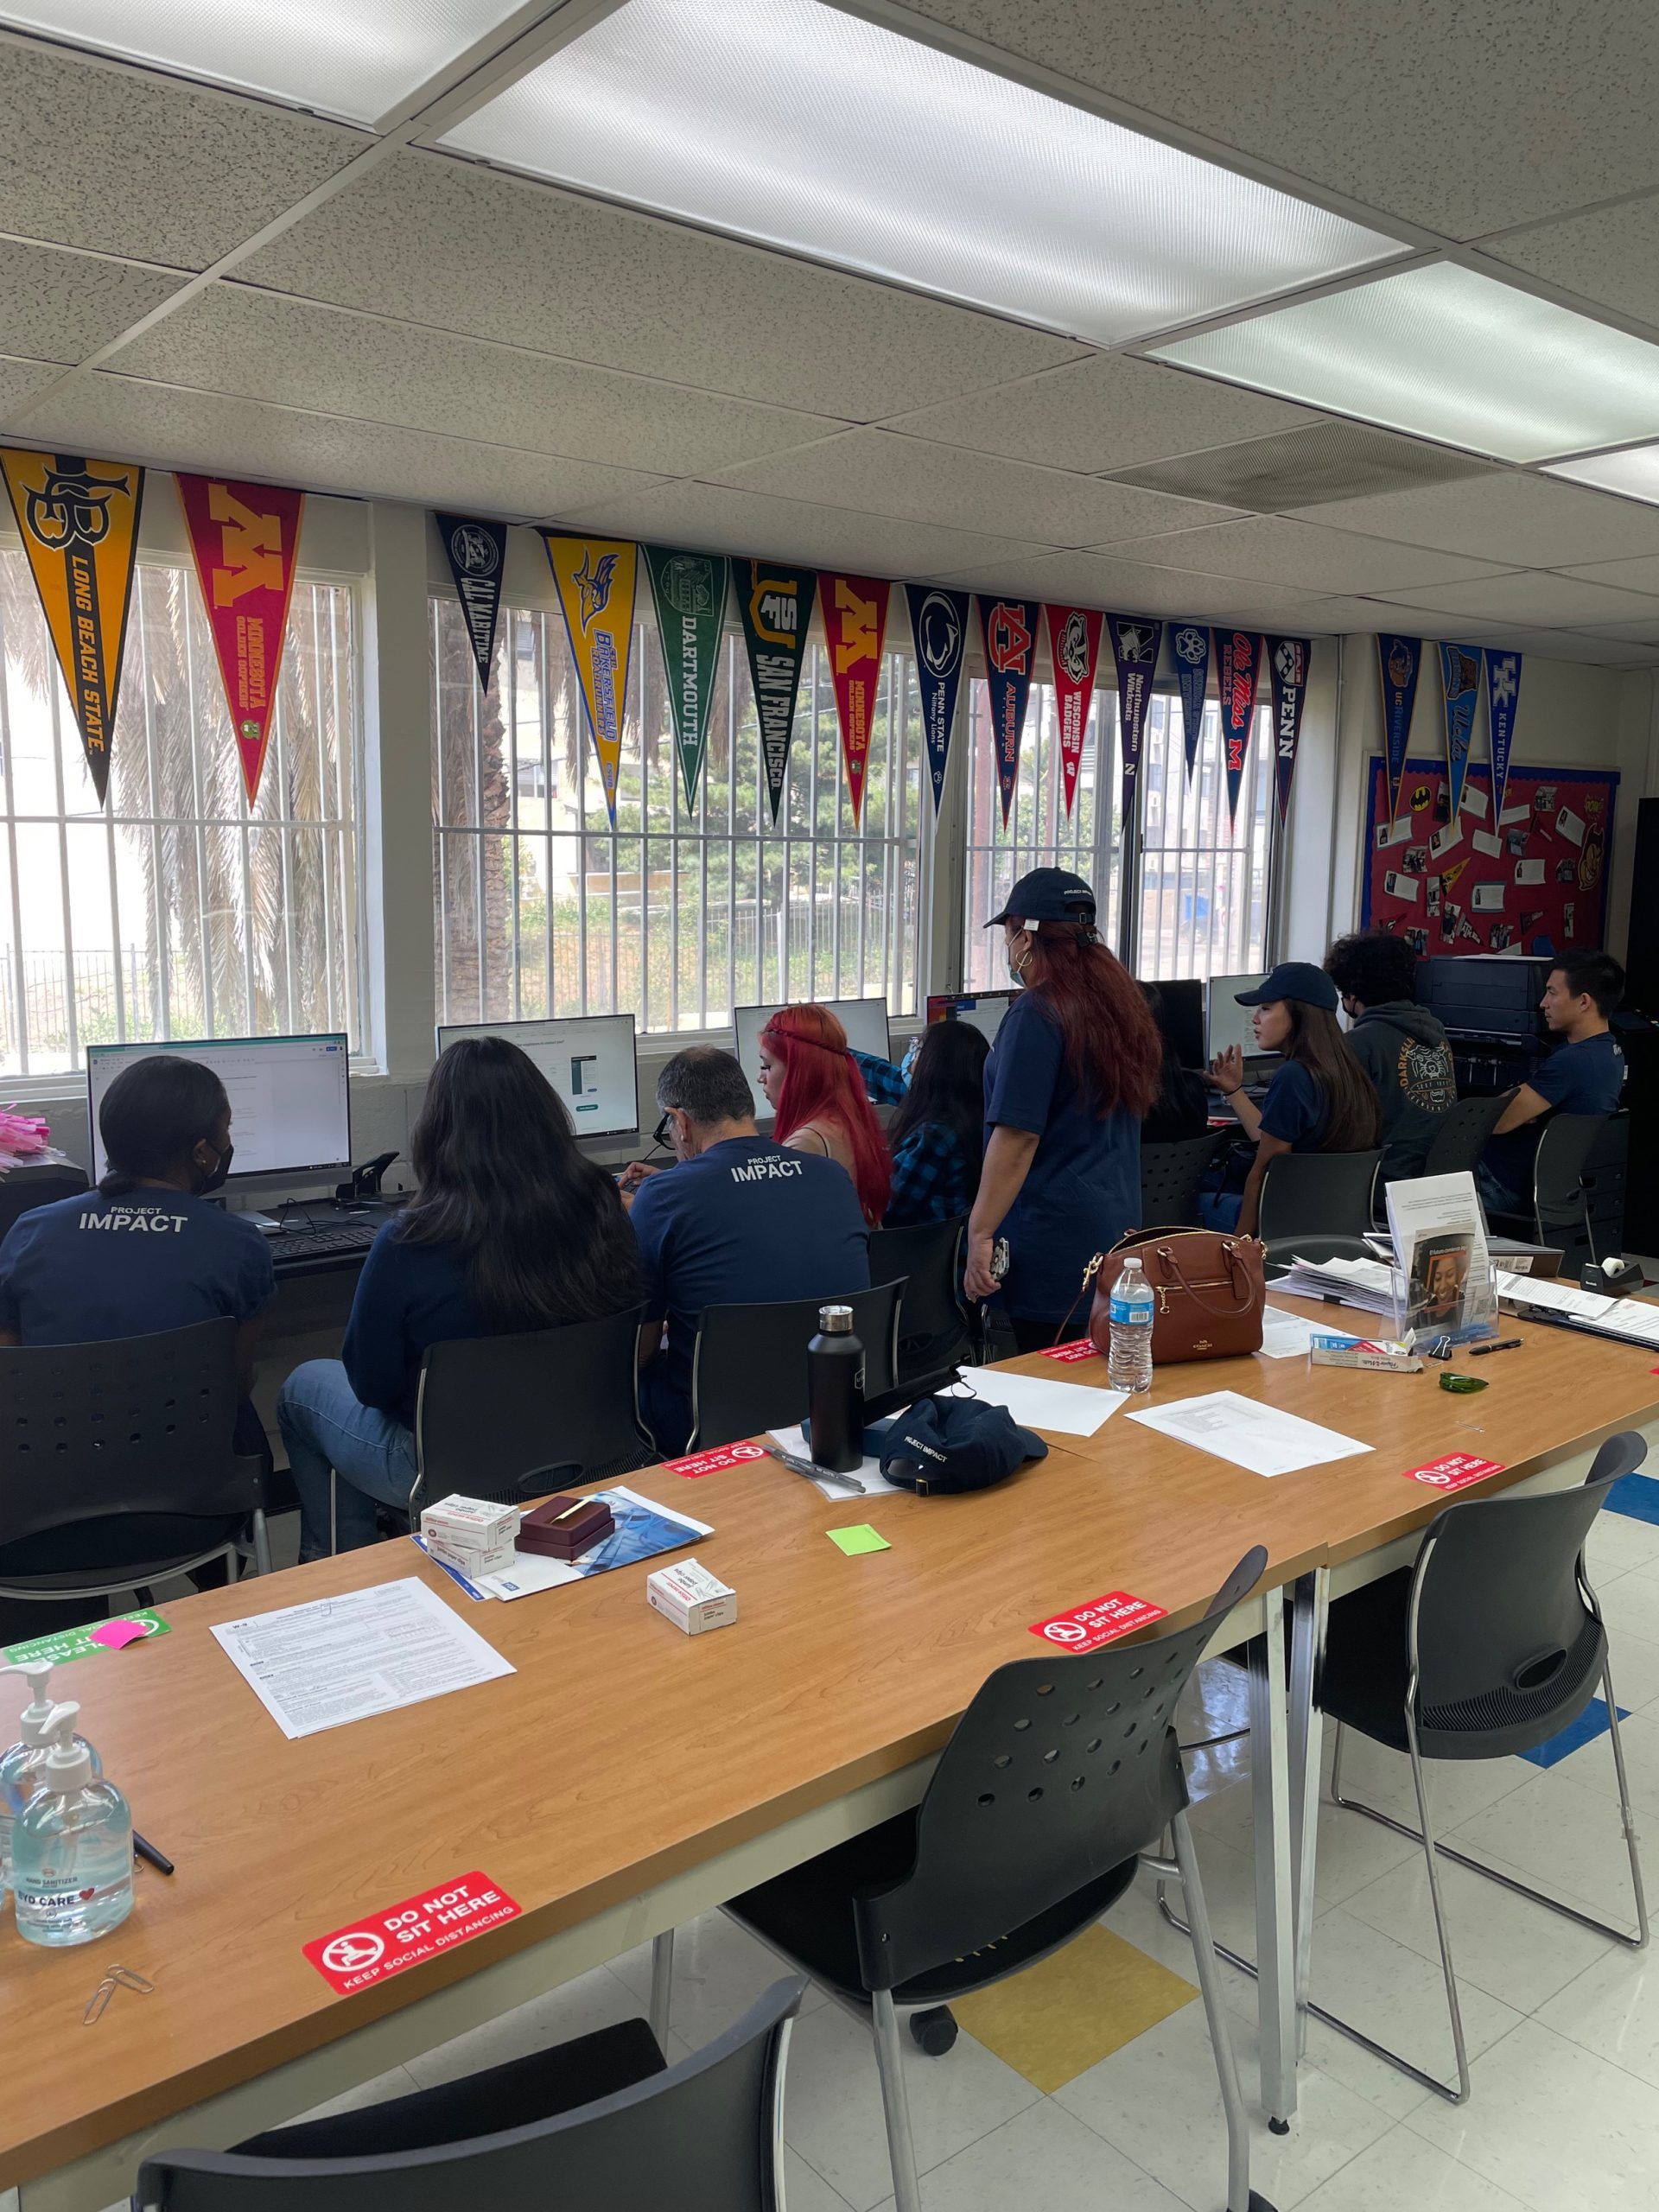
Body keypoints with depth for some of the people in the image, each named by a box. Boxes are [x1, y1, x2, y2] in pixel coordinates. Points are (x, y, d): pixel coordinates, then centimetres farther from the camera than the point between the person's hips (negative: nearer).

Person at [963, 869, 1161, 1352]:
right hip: (1117, 1225, 9)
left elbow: (1017, 1136, -20)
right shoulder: (1120, 1000, 10)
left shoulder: (1036, 1014, -15)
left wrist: (979, 1234, -16)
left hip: (1055, 1240, -9)